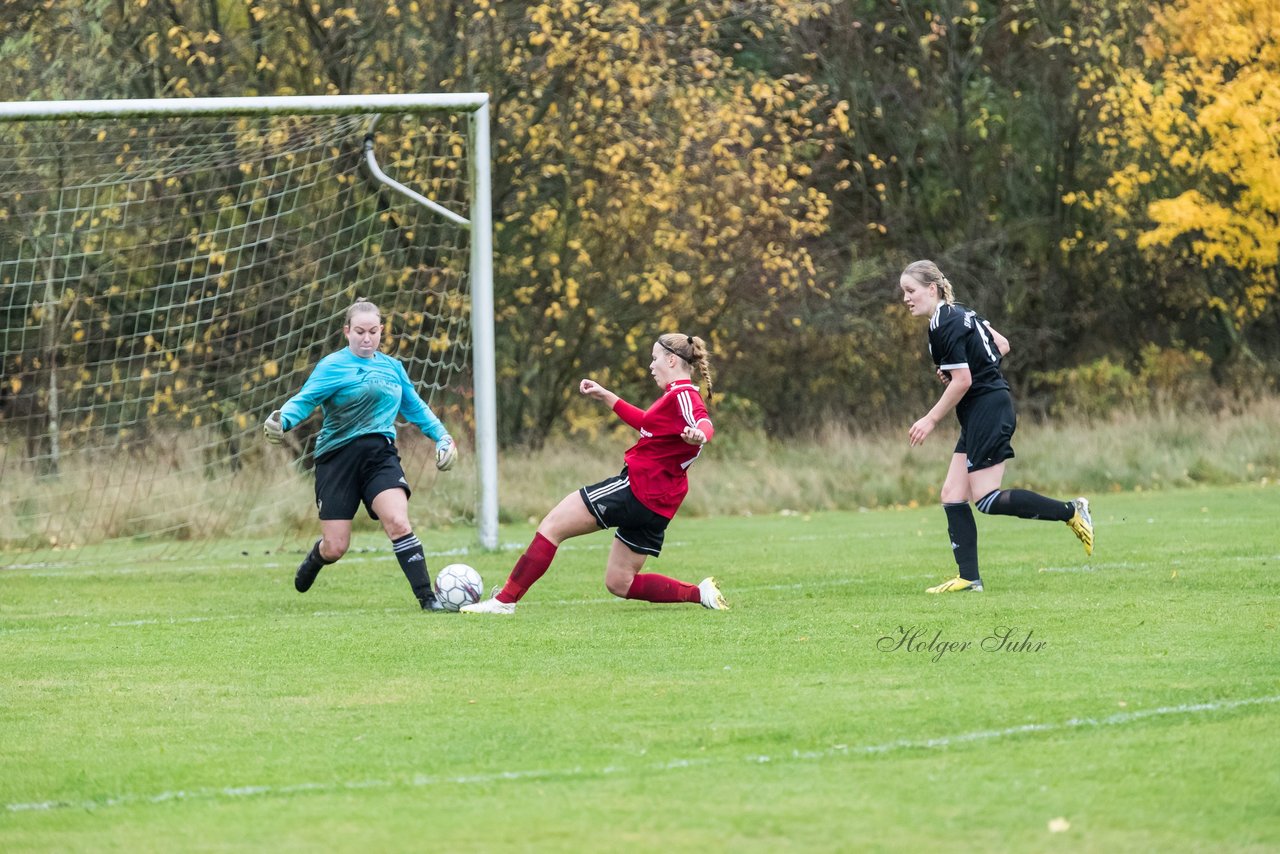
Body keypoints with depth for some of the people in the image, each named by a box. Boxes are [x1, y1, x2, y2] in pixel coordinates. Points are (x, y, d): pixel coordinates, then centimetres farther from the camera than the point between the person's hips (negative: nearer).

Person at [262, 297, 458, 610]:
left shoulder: (392, 367, 13)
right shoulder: (333, 366, -3)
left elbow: (415, 408, 26)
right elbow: (305, 399, -13)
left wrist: (443, 437, 18)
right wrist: (283, 420, -33)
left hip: (380, 455, 3)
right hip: (338, 457, -3)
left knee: (398, 523, -22)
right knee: (334, 548, -1)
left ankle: (427, 598, -19)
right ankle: (313, 561, 37)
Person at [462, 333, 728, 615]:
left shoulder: (682, 396, -12)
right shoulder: (680, 396, 18)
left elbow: (704, 423, -33)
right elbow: (645, 423, 36)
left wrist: (698, 434, -57)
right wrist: (606, 397, 40)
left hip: (636, 486, -10)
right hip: (656, 504, 10)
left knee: (552, 525, -4)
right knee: (618, 583, 14)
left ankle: (505, 600, -4)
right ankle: (700, 593, 5)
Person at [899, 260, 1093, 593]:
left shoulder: (944, 325, -15)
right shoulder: (960, 314, 15)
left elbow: (962, 381, -19)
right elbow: (1001, 346, 22)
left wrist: (931, 420, -12)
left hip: (987, 409, -10)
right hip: (979, 417, 10)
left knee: (986, 499, -11)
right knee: (952, 496, 5)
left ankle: (1071, 512, -4)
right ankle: (969, 577, 1)